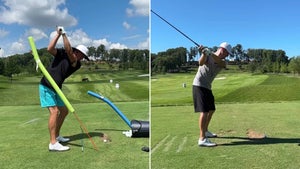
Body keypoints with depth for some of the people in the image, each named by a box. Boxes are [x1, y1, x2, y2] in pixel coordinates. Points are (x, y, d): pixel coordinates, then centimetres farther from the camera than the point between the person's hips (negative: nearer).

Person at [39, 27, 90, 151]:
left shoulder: (77, 64, 1)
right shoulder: (61, 53, -4)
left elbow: (69, 51, -16)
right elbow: (50, 49, -23)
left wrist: (64, 34, -20)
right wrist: (58, 34, -20)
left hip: (56, 89, 7)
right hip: (46, 86, -7)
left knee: (64, 111, 11)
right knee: (54, 111, -18)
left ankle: (56, 136, 26)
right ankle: (53, 143, -22)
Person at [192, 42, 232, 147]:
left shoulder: (223, 63, 7)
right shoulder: (207, 55, -5)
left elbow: (218, 61, -17)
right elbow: (201, 63, -26)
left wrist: (210, 53, -33)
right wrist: (204, 53, -43)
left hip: (207, 87, 8)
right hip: (199, 85, -8)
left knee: (211, 110, 18)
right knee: (204, 111, -17)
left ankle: (205, 131, 35)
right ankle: (202, 139, -19)